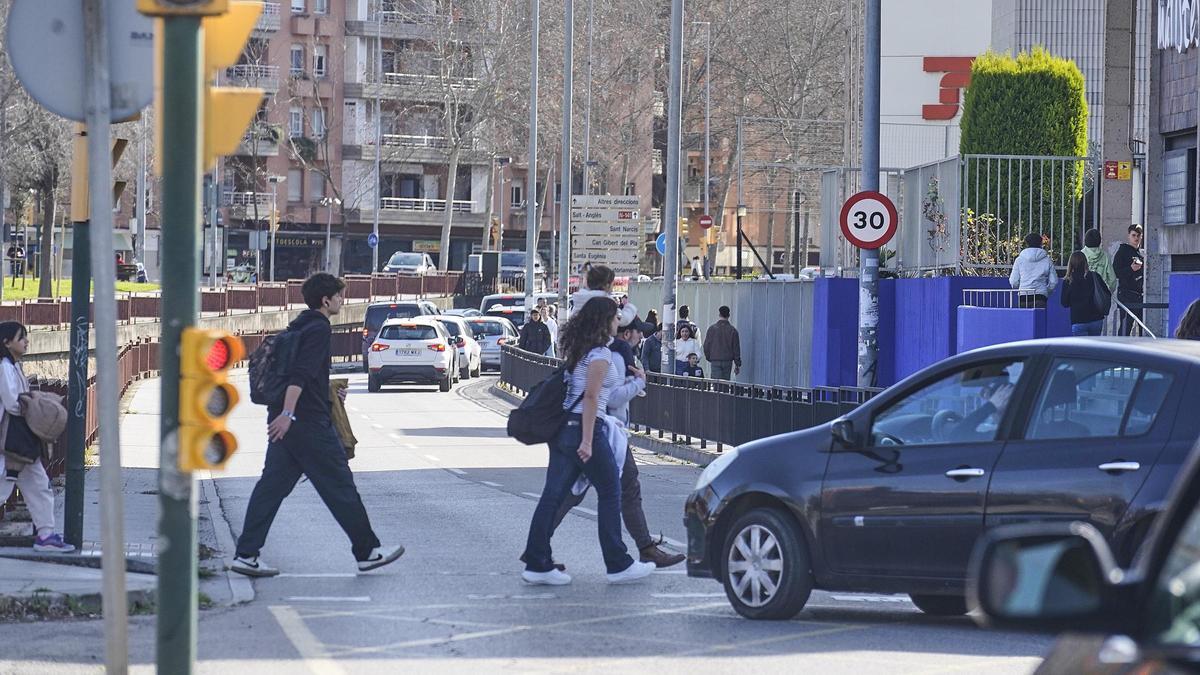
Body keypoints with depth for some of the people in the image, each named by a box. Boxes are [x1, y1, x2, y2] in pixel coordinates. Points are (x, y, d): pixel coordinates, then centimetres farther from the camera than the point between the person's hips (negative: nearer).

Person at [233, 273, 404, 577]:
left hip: (284, 422, 9)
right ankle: (367, 551, 9)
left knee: (272, 485, 4)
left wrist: (328, 391, 38)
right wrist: (288, 413, -31)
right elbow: (300, 375, -24)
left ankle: (247, 554, -2)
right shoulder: (319, 330, -12)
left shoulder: (298, 326, 18)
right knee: (340, 487, 1)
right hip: (310, 423, -9)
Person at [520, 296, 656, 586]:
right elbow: (591, 396, -18)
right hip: (584, 428, -9)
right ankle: (618, 564, 7)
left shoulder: (579, 350, 15)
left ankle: (537, 563, 3)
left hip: (563, 428, 9)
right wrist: (587, 441, -20)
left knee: (554, 494, 5)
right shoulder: (601, 353, -12)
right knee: (610, 493, 3)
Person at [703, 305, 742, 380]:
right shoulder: (733, 330, 0)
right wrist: (737, 365, 10)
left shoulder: (712, 329, -2)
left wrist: (708, 358, 19)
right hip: (728, 362, 1)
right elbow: (736, 348, 3)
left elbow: (706, 346, 2)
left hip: (715, 361, -1)